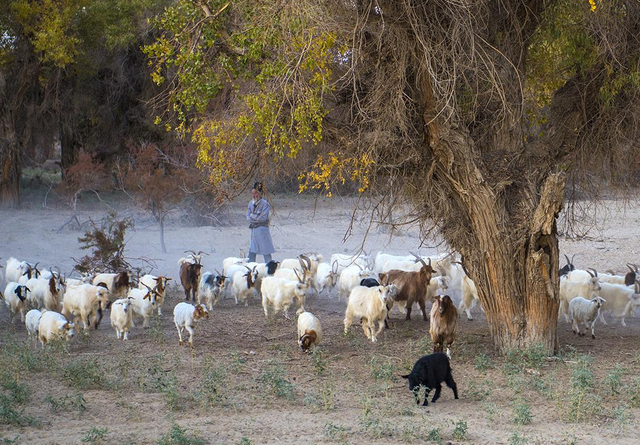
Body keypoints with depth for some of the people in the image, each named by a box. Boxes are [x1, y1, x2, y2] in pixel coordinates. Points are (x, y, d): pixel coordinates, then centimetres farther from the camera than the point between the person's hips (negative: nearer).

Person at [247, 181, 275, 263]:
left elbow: (263, 218, -17)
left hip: (262, 229, -6)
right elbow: (248, 218, 5)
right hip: (253, 231, 6)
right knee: (251, 253, 7)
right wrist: (257, 218, -11)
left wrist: (252, 215, -7)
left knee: (266, 253, -1)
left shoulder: (265, 204, -9)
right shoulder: (251, 203, 9)